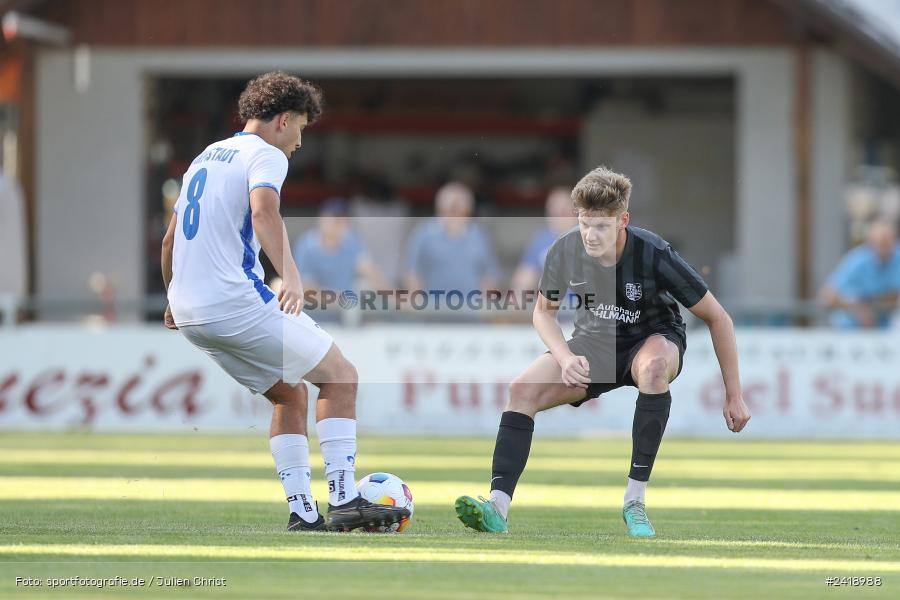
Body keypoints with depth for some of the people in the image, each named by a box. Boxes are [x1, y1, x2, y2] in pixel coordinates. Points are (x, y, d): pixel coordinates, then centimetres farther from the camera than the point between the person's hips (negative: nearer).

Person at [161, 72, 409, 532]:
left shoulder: (206, 156, 22)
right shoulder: (266, 155, -4)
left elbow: (170, 241, 28)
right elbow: (263, 212, -26)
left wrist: (175, 301, 42)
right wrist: (291, 276, -39)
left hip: (189, 312, 8)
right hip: (237, 301, -8)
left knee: (290, 394, 19)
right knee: (339, 376, 2)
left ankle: (302, 512, 10)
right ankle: (343, 502, -7)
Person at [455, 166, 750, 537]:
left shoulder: (653, 255, -26)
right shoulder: (565, 251, -17)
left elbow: (717, 318, -16)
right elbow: (543, 312, 3)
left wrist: (734, 396, -14)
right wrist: (566, 358, -18)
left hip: (653, 340, -3)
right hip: (594, 343, 3)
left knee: (654, 366, -40)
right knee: (523, 389, -21)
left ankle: (635, 500, -32)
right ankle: (498, 506, -29)